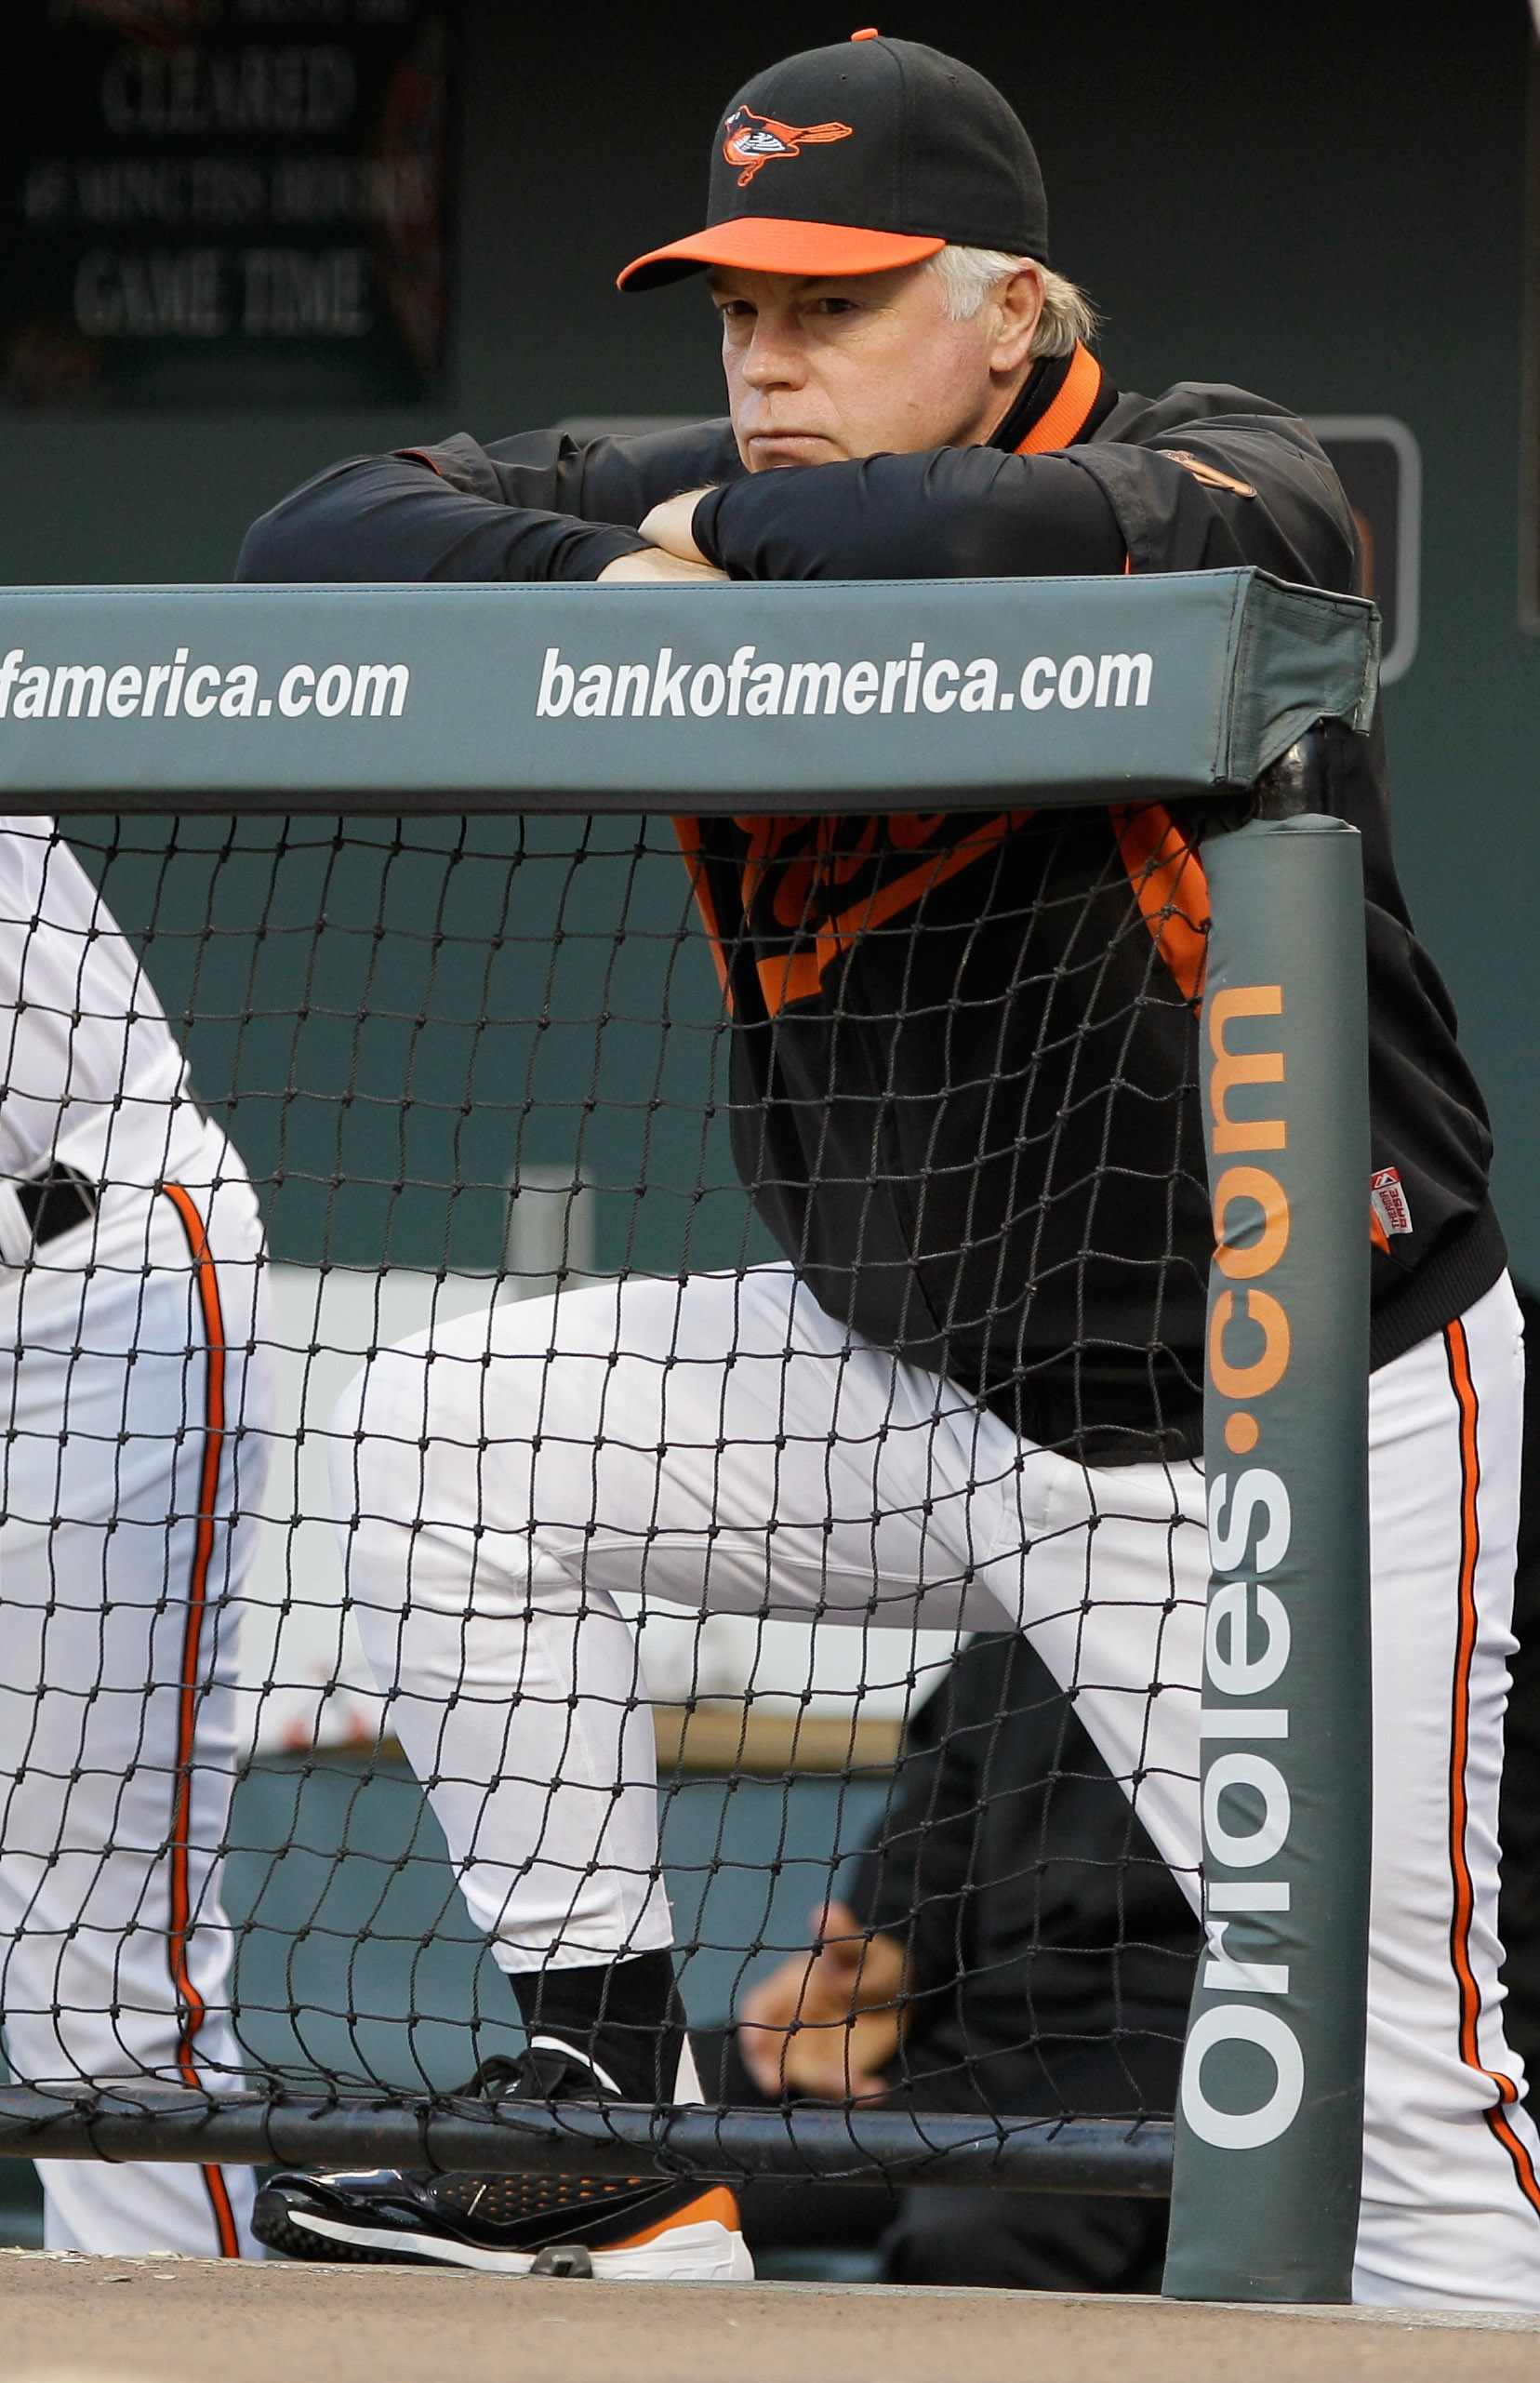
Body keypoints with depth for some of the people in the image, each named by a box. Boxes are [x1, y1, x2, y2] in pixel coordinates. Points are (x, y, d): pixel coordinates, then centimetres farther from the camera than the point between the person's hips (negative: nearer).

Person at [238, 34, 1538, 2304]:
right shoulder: (706, 504, -1)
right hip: (914, 1387, 6)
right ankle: (613, 2096, 4)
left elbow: (982, 542, -42)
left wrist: (726, 538, -22)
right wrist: (610, 580, -23)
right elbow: (319, 543, -6)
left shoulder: (1231, 483, -20)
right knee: (447, 1434, -2)